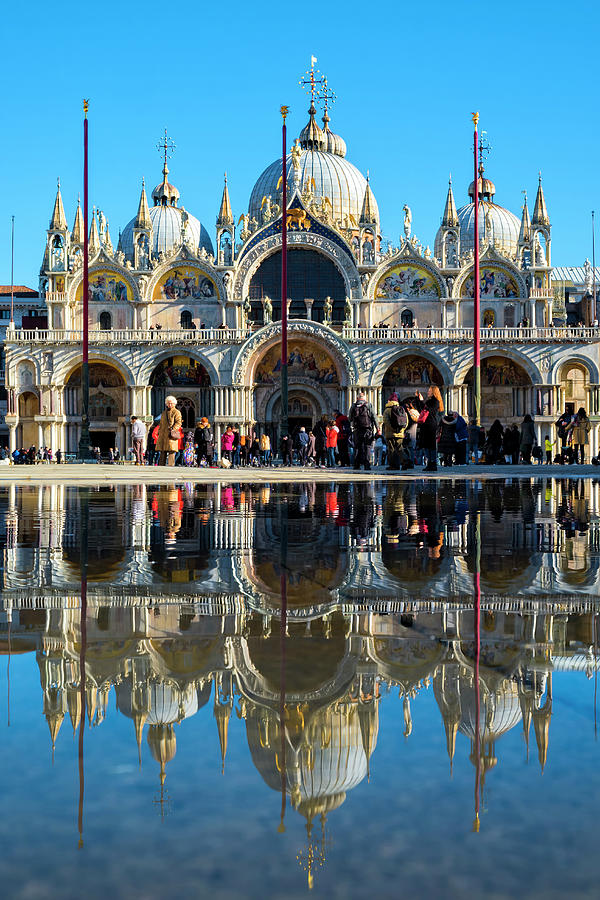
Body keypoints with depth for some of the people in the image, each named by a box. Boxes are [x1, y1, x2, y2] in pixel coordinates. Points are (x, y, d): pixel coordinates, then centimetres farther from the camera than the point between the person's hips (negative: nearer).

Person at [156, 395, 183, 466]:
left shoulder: (176, 412, 1)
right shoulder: (164, 413, 22)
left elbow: (178, 423, -8)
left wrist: (173, 429, -20)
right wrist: (159, 431, 16)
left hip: (171, 435, -7)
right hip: (163, 435, 7)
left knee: (171, 451, -12)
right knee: (162, 452, 7)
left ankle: (170, 465, -14)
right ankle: (161, 465, 11)